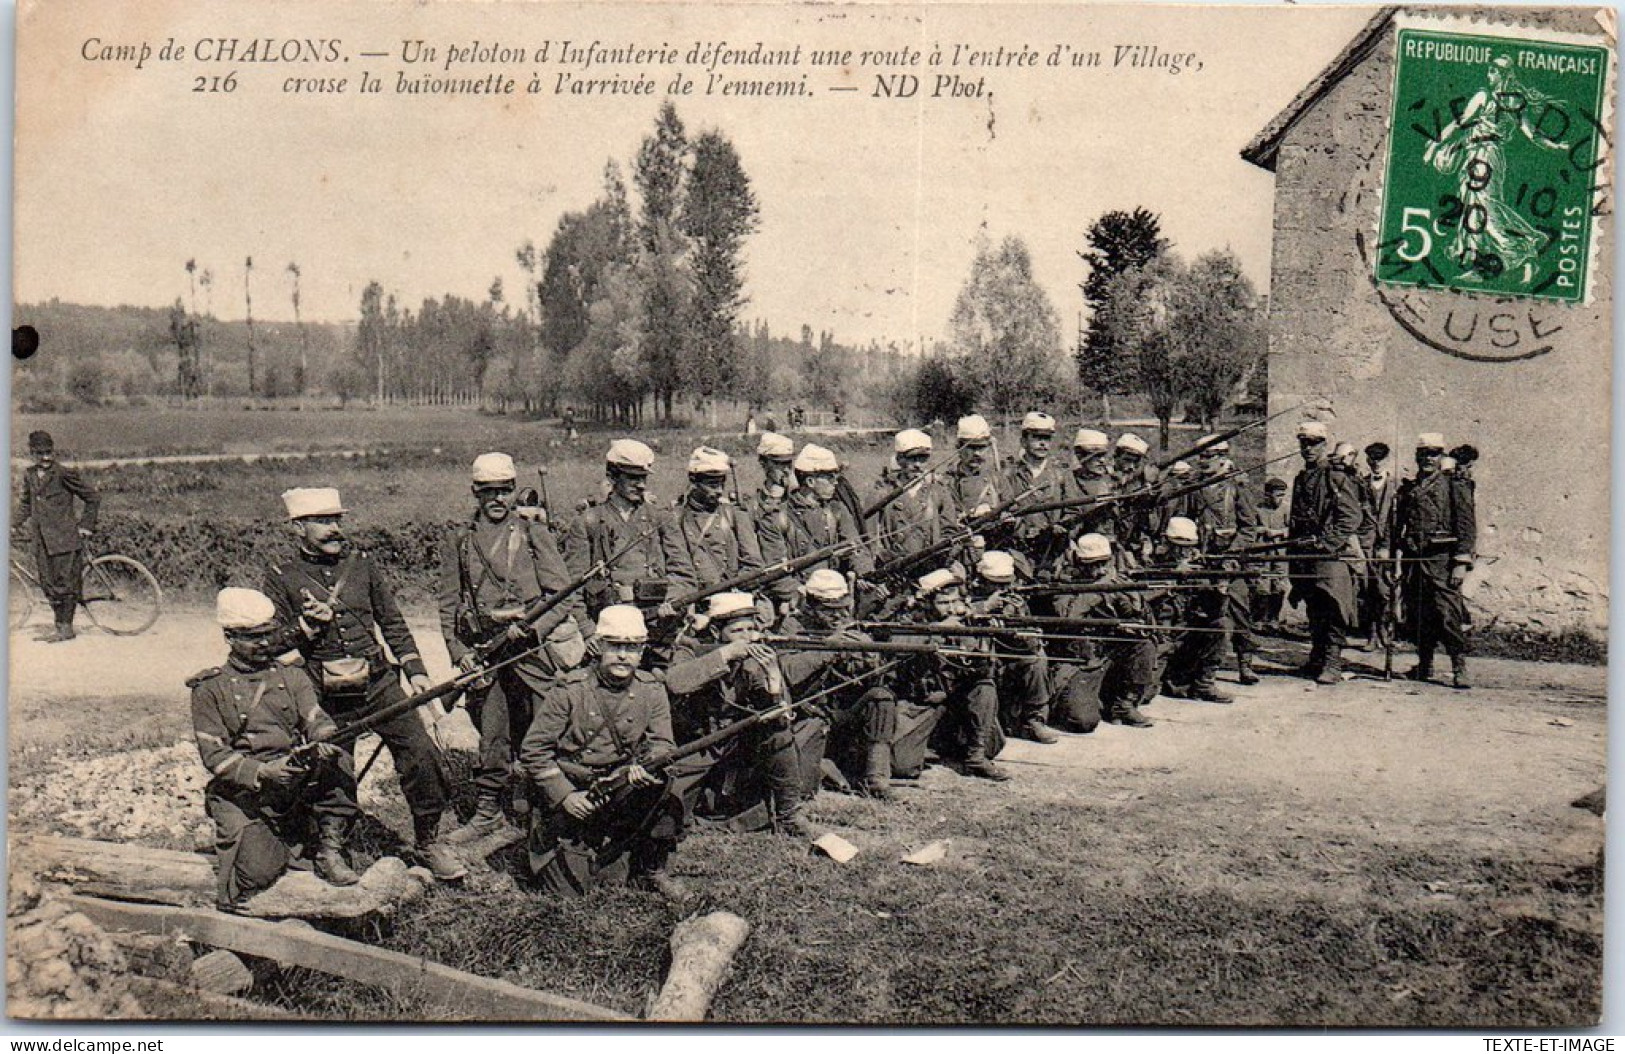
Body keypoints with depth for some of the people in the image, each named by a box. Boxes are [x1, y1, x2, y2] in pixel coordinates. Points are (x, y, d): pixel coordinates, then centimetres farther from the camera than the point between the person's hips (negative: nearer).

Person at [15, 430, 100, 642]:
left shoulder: (64, 474, -8)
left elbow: (93, 498, -4)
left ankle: (66, 627, 5)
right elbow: (26, 504, 26)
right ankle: (60, 626, 16)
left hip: (64, 538, -6)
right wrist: (15, 523, 15)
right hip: (41, 540, 6)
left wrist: (85, 525, -5)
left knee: (65, 583, -3)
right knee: (48, 583, 8)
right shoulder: (29, 475, 11)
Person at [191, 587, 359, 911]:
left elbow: (316, 720, -1)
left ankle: (329, 850, -14)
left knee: (338, 760, -29)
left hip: (295, 781, 3)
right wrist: (262, 772, -23)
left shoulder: (291, 676, 12)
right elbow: (214, 754, -5)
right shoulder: (210, 688, 2)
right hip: (240, 791, -2)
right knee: (258, 872, -22)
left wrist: (325, 742, -27)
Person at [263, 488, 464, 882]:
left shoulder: (361, 563, 9)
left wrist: (415, 670, 7)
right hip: (327, 697, -2)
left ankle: (428, 839, 6)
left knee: (422, 753, -11)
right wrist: (307, 626, -18)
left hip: (380, 683, 2)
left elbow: (393, 622, 14)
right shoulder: (281, 577, 0)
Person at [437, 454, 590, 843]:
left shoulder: (534, 533, 8)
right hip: (483, 650, 2)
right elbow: (448, 602, 12)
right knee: (491, 735, 6)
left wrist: (587, 635, -5)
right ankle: (488, 810, 18)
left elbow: (563, 589, 4)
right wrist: (458, 650, 1)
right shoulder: (457, 541, 13)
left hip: (534, 644, -1)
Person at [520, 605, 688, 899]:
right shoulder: (569, 690, -11)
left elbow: (663, 743, -2)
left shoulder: (651, 690, -1)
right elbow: (533, 750, -9)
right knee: (571, 887, -9)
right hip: (570, 794, -3)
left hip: (622, 792, 3)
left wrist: (648, 767, -26)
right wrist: (565, 796, -18)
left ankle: (653, 869, -6)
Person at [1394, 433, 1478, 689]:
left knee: (1448, 614, -11)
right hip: (1413, 560, 5)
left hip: (1442, 559, -5)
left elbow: (1467, 527, -4)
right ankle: (1424, 665, 19)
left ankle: (1459, 669, -7)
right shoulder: (1407, 489, 16)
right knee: (1417, 615, 8)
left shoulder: (1455, 486, 2)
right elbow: (1396, 525, 18)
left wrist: (1462, 563, -11)